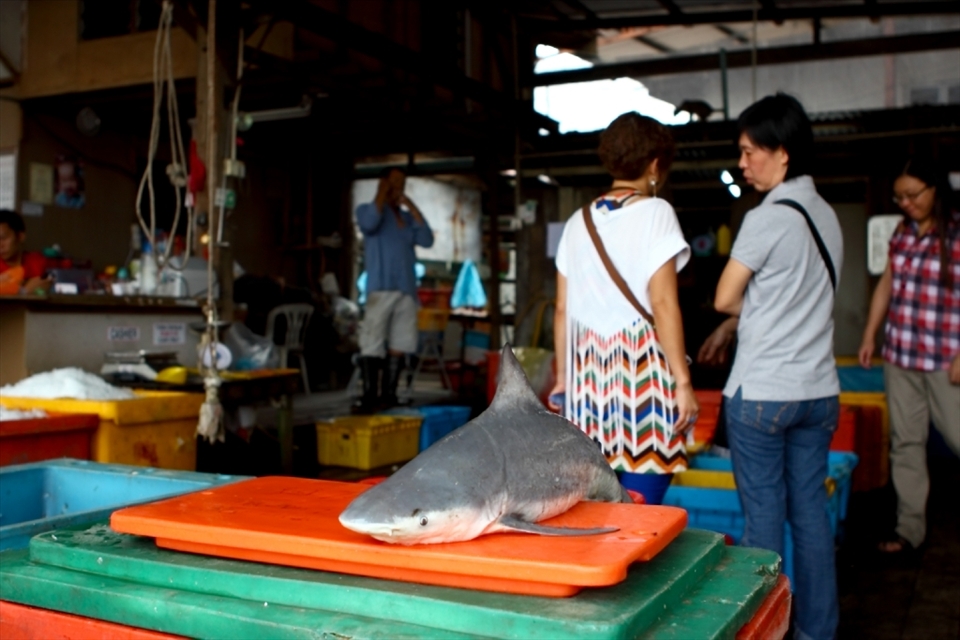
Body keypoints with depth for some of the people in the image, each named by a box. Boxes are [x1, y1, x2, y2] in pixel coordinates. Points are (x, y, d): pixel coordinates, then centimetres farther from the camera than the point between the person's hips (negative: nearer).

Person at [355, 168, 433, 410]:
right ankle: (369, 397, -10)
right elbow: (369, 224, -15)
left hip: (406, 289, 5)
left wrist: (413, 208, 4)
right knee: (372, 344, -10)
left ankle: (389, 395, 8)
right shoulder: (368, 209, 9)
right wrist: (382, 195, -5)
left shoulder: (407, 217, 20)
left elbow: (427, 240, 5)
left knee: (399, 345, 2)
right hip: (381, 288, -5)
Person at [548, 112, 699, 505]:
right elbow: (662, 304, -11)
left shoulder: (579, 221, 11)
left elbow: (562, 310, 11)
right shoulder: (654, 212, -3)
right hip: (640, 370, -5)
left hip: (587, 371, 6)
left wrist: (562, 377, 18)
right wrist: (682, 381, -9)